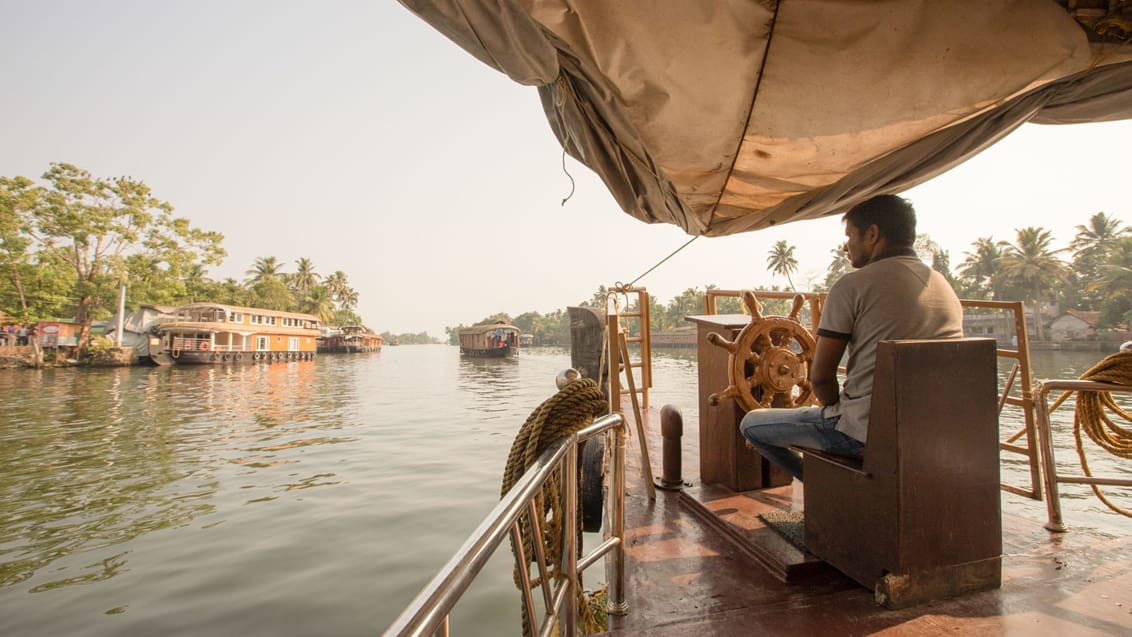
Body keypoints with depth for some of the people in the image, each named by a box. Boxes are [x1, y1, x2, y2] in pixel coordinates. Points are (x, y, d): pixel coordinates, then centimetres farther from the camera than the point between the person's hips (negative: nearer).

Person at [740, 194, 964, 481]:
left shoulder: (852, 286, -13)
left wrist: (839, 411, 8)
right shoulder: (945, 287, 9)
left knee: (751, 424, 7)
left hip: (864, 431, -8)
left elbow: (820, 377, -13)